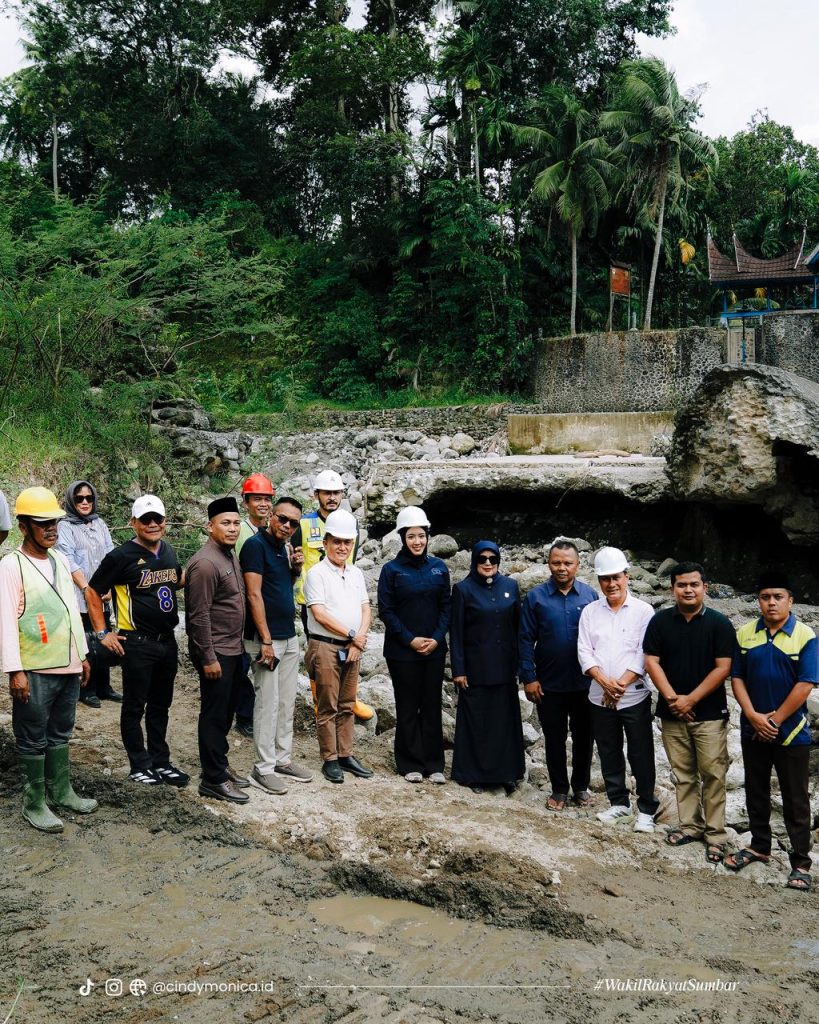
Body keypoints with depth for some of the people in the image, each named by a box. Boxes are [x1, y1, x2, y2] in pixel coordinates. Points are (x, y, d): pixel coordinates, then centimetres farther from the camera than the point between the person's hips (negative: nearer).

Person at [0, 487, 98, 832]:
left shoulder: (61, 560, 9)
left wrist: (82, 654, 16)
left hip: (68, 666, 6)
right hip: (35, 671, -6)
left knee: (60, 734, 17)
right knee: (33, 741, 5)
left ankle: (61, 791, 29)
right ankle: (34, 804, 15)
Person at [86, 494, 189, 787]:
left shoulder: (169, 551, 7)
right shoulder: (122, 556, -13)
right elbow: (92, 592, -7)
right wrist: (102, 633, -9)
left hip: (167, 641, 7)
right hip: (137, 643, -6)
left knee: (160, 705, 16)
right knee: (135, 707, 5)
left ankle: (160, 762, 26)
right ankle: (139, 766, 16)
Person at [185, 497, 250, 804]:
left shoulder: (231, 555, 10)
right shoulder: (205, 563, -19)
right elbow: (199, 616, -21)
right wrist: (208, 658, -20)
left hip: (233, 650, 9)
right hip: (216, 653, -9)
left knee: (225, 713, 17)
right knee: (214, 715, 0)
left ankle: (221, 767, 30)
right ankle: (212, 780, 9)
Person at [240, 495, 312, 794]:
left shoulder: (284, 547, 12)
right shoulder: (256, 545, -12)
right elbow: (254, 594, -17)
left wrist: (296, 568, 2)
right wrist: (266, 640, -20)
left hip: (289, 636, 8)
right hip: (266, 638, -8)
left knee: (287, 703, 12)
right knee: (268, 704, -3)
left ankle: (283, 759, 22)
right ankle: (264, 767, 5)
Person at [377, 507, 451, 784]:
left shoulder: (439, 568, 5)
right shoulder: (392, 570, -3)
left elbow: (446, 606, 6)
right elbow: (386, 610, -5)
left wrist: (437, 638, -7)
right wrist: (410, 639, -12)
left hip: (434, 649, 3)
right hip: (402, 650, -2)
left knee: (432, 706, 7)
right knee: (407, 707, 5)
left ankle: (434, 764, 16)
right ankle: (410, 763, 15)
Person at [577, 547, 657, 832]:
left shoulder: (643, 611, -3)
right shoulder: (590, 612, 6)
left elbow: (644, 654, -8)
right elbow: (584, 651, 0)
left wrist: (622, 684, -15)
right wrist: (605, 682, -13)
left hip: (635, 696, -3)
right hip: (600, 698, 3)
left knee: (641, 755, 2)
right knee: (609, 754, 13)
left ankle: (647, 809, 16)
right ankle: (619, 803, 28)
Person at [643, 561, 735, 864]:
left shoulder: (719, 623, -4)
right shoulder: (660, 621, 2)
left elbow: (723, 668, -8)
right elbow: (652, 662, 0)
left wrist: (690, 699, -12)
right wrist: (672, 698, -11)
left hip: (710, 714, -2)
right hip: (672, 713, 2)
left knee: (713, 775, 0)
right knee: (683, 775, 11)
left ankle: (715, 835, 9)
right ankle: (689, 825, 23)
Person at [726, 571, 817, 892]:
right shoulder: (744, 634, 0)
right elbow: (737, 677, 1)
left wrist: (775, 720, -13)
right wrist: (753, 716, -11)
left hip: (791, 731, -3)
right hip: (753, 729, 4)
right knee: (756, 792, 16)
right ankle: (759, 845, 32)